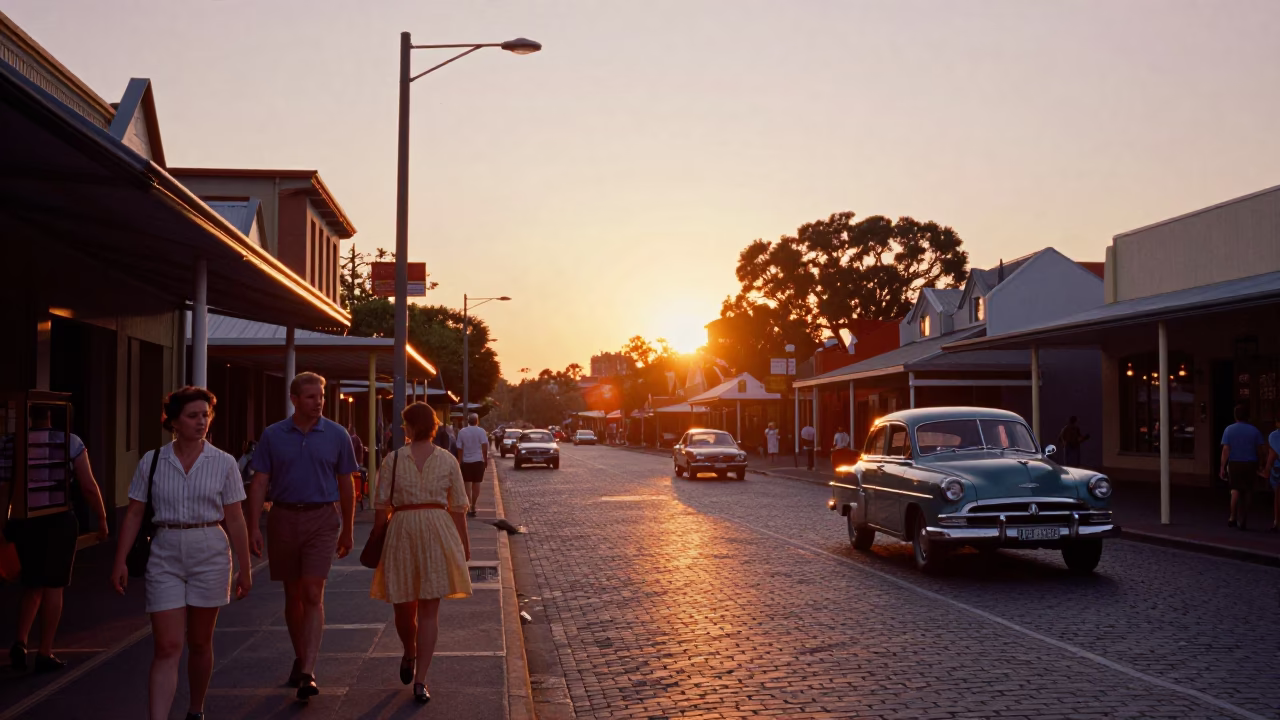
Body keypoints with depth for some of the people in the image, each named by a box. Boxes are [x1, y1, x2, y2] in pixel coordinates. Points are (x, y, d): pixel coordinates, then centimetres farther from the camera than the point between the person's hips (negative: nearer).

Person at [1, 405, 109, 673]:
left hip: (23, 523, 3)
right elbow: (89, 487, -5)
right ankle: (45, 653, 9)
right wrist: (102, 519, 5)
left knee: (32, 585, 20)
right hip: (59, 521, -3)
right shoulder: (69, 442, -5)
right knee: (53, 586, 7)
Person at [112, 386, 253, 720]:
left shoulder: (224, 463, -1)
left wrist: (245, 569, 1)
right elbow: (134, 514, 3)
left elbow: (235, 520, 0)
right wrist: (120, 561, -3)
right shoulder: (152, 462, 0)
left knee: (200, 643, 12)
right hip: (165, 556, 0)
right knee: (167, 648, -5)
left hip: (210, 554, 0)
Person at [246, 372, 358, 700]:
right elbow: (260, 483, 2)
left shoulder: (337, 435, 1)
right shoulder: (273, 435, 2)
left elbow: (346, 485, 7)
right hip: (283, 518, 2)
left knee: (313, 595, -10)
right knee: (292, 595, 13)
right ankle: (300, 658, 31)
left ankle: (308, 673, -12)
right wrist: (254, 526, -7)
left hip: (322, 519, -2)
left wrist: (348, 530, 9)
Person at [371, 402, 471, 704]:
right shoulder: (448, 460, 0)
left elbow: (381, 507, -1)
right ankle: (420, 680, 1)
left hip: (402, 532, 0)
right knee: (429, 610, 5)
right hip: (438, 531, 0)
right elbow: (459, 507, 2)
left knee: (404, 605, 18)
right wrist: (464, 543, 13)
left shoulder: (392, 460, -2)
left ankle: (409, 655, 41)